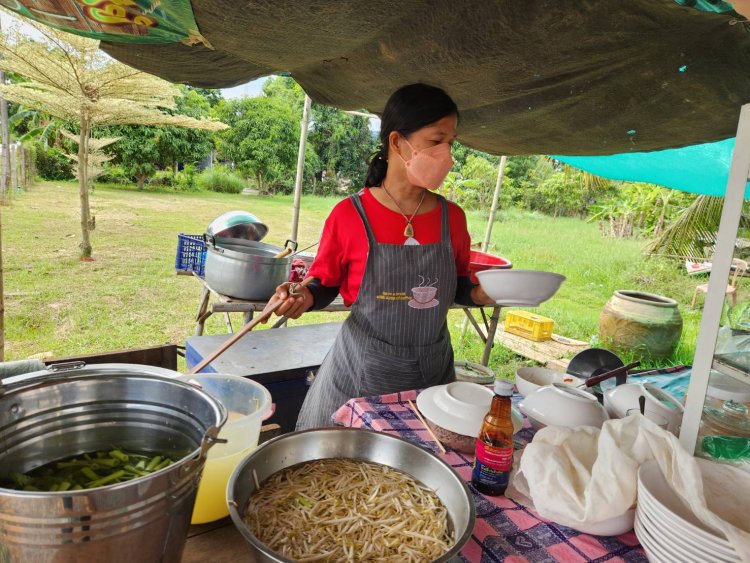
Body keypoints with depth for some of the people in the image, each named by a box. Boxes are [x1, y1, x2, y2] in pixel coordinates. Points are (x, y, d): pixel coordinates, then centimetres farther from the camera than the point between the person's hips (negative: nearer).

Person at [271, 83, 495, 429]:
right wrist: (305, 297, -20)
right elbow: (325, 283, 0)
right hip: (362, 373, -3)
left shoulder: (452, 218, -2)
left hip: (432, 371, 3)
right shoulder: (349, 216, -12)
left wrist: (479, 294, -8)